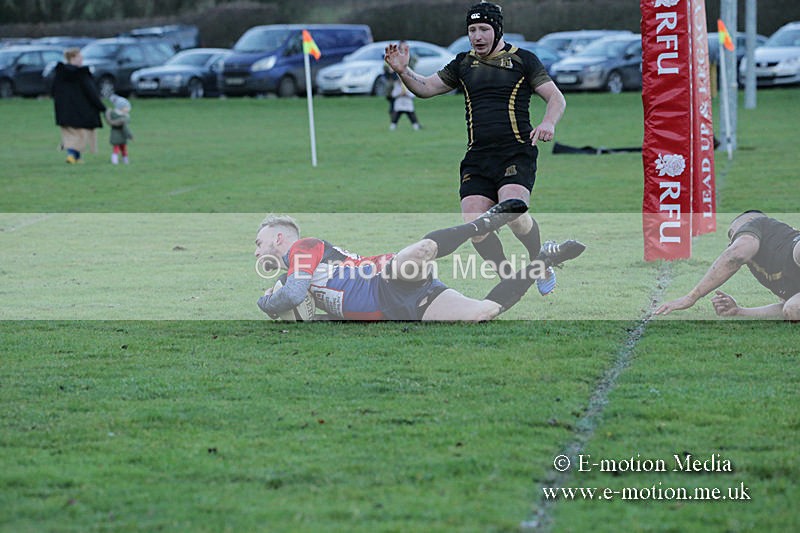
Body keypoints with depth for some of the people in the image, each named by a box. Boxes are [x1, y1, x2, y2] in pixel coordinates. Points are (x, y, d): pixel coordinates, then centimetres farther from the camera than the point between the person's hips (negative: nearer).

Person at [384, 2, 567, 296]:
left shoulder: (522, 60, 5)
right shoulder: (463, 64, 16)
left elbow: (556, 98, 3)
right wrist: (404, 71, -1)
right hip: (477, 158, 4)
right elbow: (426, 88, 19)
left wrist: (548, 122, -18)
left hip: (517, 153, -4)